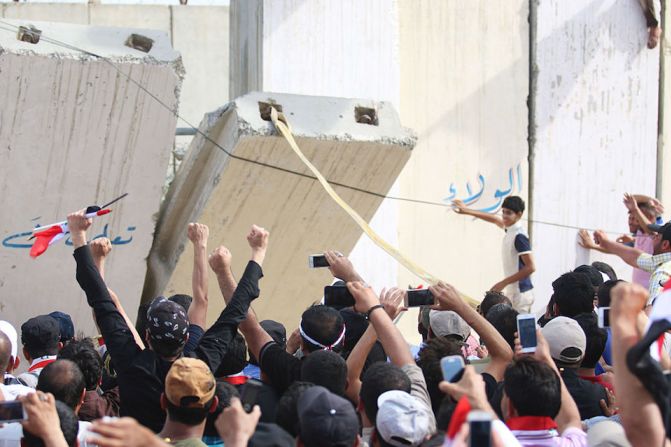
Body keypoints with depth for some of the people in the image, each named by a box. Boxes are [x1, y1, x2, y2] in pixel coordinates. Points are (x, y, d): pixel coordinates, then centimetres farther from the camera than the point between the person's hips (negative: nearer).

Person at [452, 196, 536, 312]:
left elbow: (530, 267, -20)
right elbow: (495, 219, 29)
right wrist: (467, 211, 33)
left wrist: (504, 283, -18)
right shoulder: (510, 229, 8)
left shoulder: (519, 236, -17)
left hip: (520, 294, -9)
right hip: (512, 292, 9)